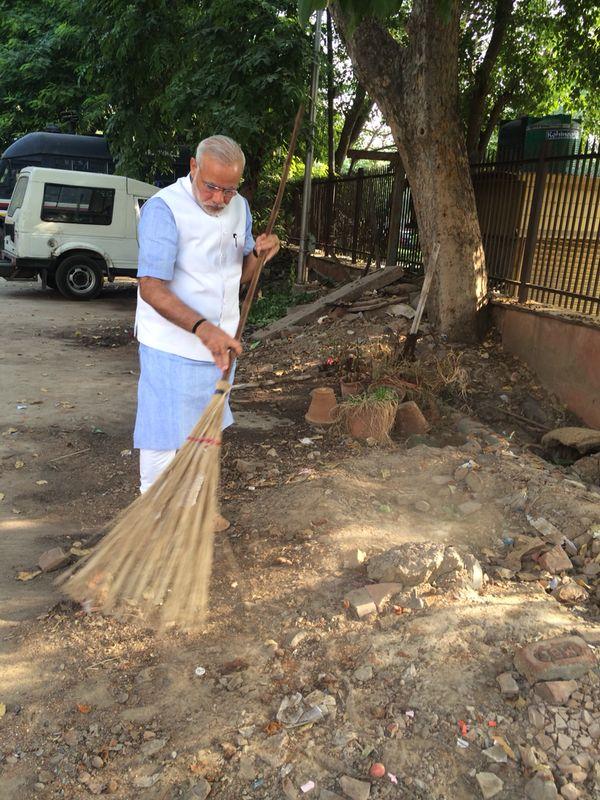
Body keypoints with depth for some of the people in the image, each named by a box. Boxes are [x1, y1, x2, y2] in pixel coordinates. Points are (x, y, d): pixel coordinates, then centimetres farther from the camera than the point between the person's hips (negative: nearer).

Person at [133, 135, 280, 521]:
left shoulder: (239, 206, 4)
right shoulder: (164, 208, -19)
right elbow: (151, 288, -26)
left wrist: (258, 254, -9)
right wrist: (202, 328, -39)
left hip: (221, 343, 7)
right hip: (172, 348, -7)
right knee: (164, 436, 2)